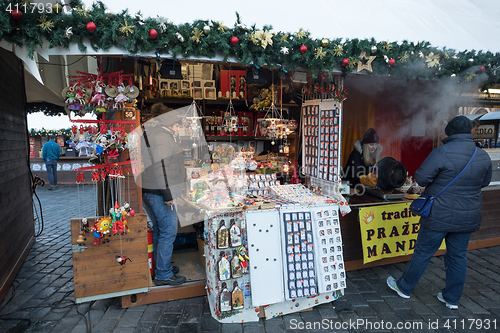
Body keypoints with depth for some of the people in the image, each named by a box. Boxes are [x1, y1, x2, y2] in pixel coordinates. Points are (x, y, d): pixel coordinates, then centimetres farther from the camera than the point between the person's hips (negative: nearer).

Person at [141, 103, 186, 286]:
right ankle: (163, 275, 9)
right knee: (168, 232, -2)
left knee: (159, 230, 19)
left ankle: (161, 266, 34)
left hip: (149, 191, 11)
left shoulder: (152, 134, 19)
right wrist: (168, 195, -21)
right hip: (159, 193, -11)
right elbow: (161, 168, -23)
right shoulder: (164, 137, -13)